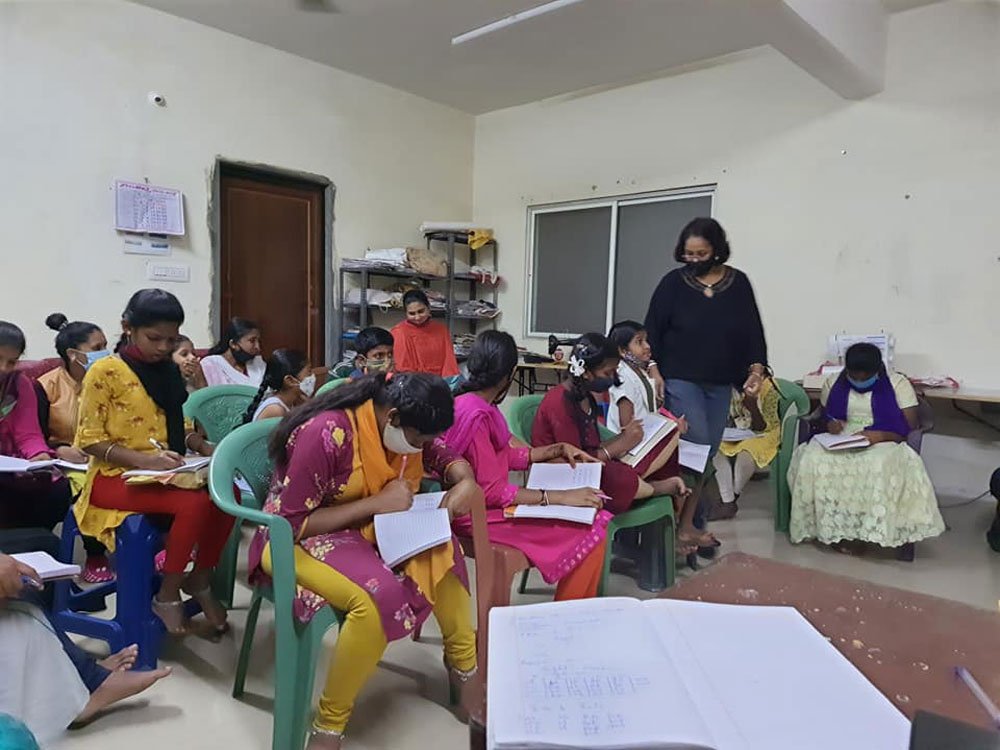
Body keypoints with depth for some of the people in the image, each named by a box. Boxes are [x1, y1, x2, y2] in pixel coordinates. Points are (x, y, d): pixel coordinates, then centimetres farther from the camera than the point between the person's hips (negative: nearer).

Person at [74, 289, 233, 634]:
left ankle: (200, 580, -1)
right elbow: (89, 439, -11)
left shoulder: (168, 370, 12)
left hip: (164, 472, 6)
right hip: (116, 477, -6)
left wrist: (202, 446, -1)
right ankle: (167, 596, -10)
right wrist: (143, 459, -24)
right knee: (195, 503, -32)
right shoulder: (105, 371, -9)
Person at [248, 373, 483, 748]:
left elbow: (443, 456, 5)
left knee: (441, 547, -17)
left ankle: (463, 661, 4)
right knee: (379, 595, -33)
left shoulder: (403, 426, -7)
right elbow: (294, 523, -25)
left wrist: (466, 482, -18)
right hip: (296, 540, -7)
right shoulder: (326, 434, -29)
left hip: (365, 527, 7)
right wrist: (378, 503, -29)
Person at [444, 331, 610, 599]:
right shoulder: (476, 415, -23)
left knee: (594, 517, 4)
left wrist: (559, 449, 9)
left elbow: (509, 455, 14)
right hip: (481, 515, -10)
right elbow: (491, 491, -24)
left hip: (489, 501, 10)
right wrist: (562, 497, -25)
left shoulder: (482, 406, 7)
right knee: (589, 532, -14)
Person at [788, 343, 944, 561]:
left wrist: (880, 435, -20)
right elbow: (823, 415, 21)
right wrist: (830, 423, -4)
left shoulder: (898, 383, 0)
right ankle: (834, 529, -22)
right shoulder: (833, 383, 10)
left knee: (882, 466, -40)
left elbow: (911, 427, -3)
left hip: (884, 443, -2)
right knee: (813, 461, -31)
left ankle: (901, 532, -24)